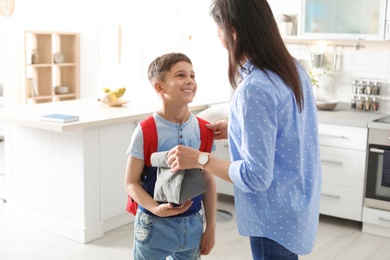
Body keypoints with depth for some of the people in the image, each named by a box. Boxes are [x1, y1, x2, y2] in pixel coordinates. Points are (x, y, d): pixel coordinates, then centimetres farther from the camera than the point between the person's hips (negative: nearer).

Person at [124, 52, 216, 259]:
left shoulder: (203, 130, -4)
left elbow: (208, 182, 3)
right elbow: (131, 183, -11)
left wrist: (211, 227, 4)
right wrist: (156, 209, -27)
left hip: (192, 224, 4)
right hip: (154, 225, -3)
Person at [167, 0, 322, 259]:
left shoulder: (254, 89, -27)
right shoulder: (292, 67, 0)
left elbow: (256, 177, -25)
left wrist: (200, 159, -17)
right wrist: (237, 127, 14)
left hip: (274, 216, -8)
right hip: (296, 205, 9)